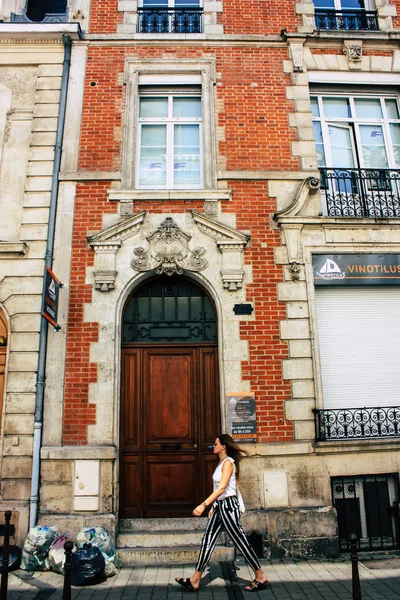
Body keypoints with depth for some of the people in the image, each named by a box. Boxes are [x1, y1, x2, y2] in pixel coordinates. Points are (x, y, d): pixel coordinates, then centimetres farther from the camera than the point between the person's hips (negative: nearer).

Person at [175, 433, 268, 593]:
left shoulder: (228, 462, -16)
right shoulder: (221, 462, 12)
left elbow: (222, 487, -27)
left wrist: (204, 505, -33)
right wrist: (213, 506, 20)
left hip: (228, 505, -9)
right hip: (219, 505, 10)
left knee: (240, 541, -1)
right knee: (207, 541, 8)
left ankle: (260, 578, 13)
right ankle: (195, 580, 13)